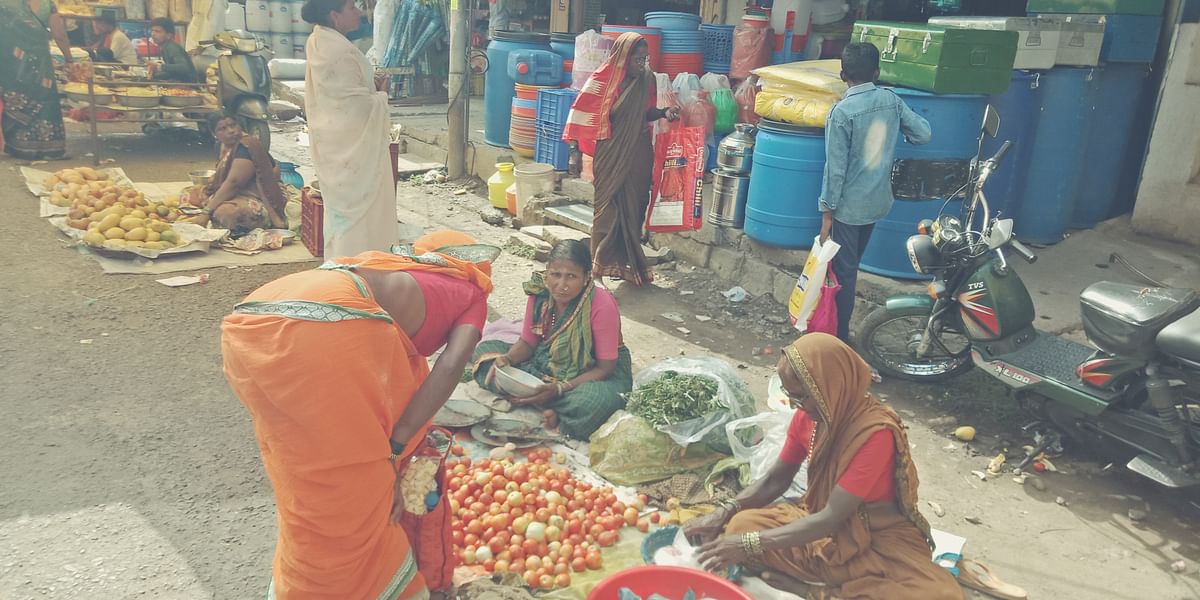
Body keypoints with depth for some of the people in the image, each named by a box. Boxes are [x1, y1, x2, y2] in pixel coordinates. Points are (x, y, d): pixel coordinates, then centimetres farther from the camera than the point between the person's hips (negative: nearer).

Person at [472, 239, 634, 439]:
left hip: (594, 373, -6)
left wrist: (559, 389, -32)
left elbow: (605, 368, -22)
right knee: (485, 350, -7)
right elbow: (527, 343, 1)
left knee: (594, 402, -42)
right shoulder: (540, 294, -10)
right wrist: (506, 359, -21)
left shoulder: (602, 305, -25)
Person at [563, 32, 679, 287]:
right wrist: (575, 146, -9)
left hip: (637, 154, 4)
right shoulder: (603, 79, -10)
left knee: (634, 206, 9)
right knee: (608, 207, 2)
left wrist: (665, 112, -6)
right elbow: (583, 112, -7)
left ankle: (629, 261, 22)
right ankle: (603, 263, 15)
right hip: (610, 155, -4)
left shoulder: (646, 79, 2)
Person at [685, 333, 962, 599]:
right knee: (742, 525, -18)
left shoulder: (876, 433, -28)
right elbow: (775, 480, 4)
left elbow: (831, 519, -28)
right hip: (820, 519, 5)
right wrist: (724, 512, -13)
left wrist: (751, 544, -31)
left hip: (876, 537, -5)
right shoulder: (807, 416, -8)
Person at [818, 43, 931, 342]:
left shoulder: (842, 111, -18)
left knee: (843, 270, 3)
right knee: (851, 264, 21)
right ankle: (841, 322, 34)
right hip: (878, 201, 6)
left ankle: (839, 336, 11)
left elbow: (836, 168, -18)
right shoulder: (891, 99, -2)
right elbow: (923, 133, 4)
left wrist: (827, 212, -12)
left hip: (849, 205, -6)